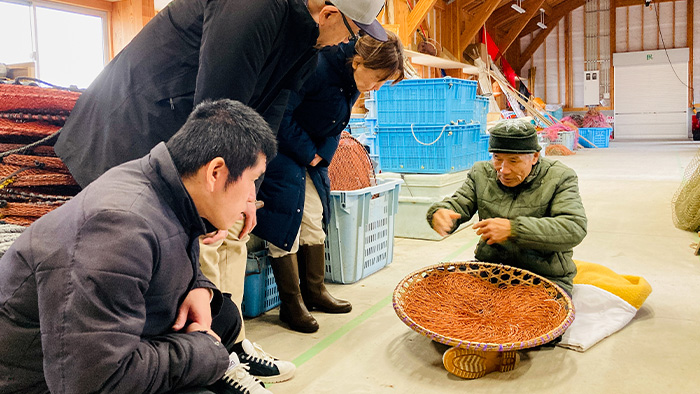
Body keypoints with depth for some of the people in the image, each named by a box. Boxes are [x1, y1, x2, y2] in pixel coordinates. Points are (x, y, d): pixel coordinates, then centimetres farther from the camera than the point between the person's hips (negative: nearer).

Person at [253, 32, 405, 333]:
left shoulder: (354, 79, -3)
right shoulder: (316, 68, -29)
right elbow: (280, 116, -25)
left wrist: (320, 155, -5)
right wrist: (307, 154, -18)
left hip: (311, 156, 9)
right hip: (279, 148, -8)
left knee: (313, 221, 9)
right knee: (285, 224, -7)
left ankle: (314, 292, 21)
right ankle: (291, 305, 4)